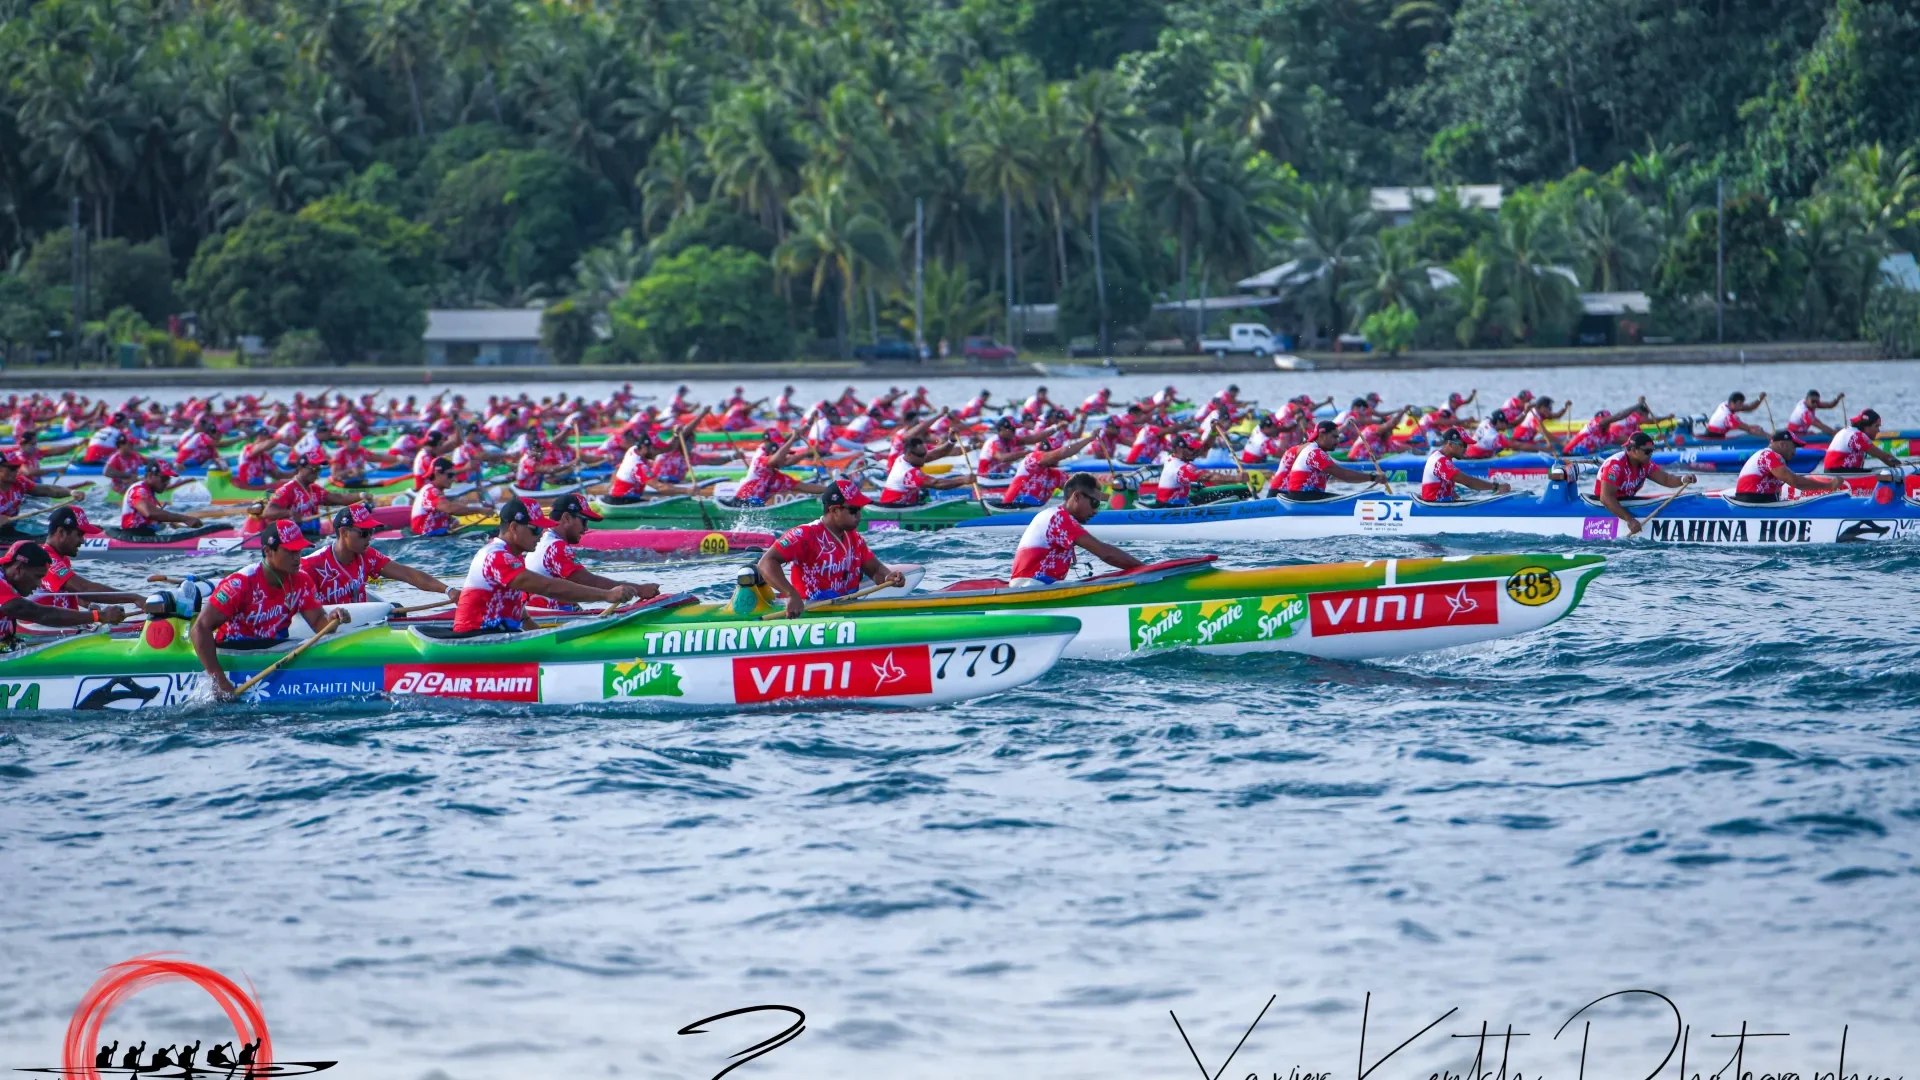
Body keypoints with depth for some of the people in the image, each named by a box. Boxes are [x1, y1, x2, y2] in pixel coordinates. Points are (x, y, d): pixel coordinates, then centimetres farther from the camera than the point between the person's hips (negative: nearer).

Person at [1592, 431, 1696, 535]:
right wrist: (1629, 519, -37)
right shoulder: (1615, 465, -24)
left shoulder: (1645, 464, 1)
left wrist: (1683, 480, -25)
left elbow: (1665, 479, -1)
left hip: (1627, 504, 8)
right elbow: (1606, 498, -31)